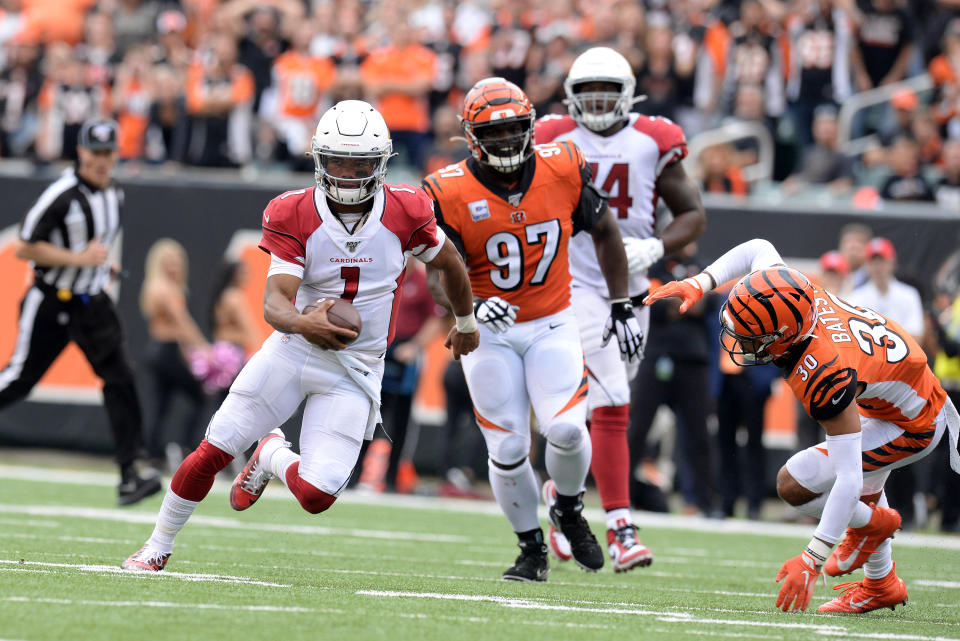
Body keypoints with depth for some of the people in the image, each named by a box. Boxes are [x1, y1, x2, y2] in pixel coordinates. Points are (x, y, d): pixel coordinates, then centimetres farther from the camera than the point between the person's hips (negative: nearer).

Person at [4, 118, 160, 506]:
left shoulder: (113, 195, 6)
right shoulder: (61, 196, -18)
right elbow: (25, 248, -19)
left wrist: (103, 265, 9)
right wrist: (80, 258, -23)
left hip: (92, 302, 6)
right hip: (51, 302, -6)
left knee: (120, 378, -8)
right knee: (19, 379, 1)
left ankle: (129, 476, -12)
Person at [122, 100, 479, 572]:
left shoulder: (404, 213, -11)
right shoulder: (294, 215, -12)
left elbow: (447, 263, 10)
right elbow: (275, 302, -20)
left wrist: (466, 321, 27)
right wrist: (301, 324, -44)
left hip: (356, 369, 0)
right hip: (293, 351, 0)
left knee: (315, 494, -13)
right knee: (212, 453, -3)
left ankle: (273, 456, 24)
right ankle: (159, 546, 21)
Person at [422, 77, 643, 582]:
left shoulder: (563, 170, -8)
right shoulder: (451, 194, -14)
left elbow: (604, 232, 8)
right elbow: (439, 273, -13)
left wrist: (622, 307, 7)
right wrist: (471, 306, -34)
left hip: (552, 324, 1)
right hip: (490, 332, -1)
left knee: (566, 429, -18)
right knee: (508, 449, -4)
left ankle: (569, 510, 13)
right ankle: (532, 550, 18)